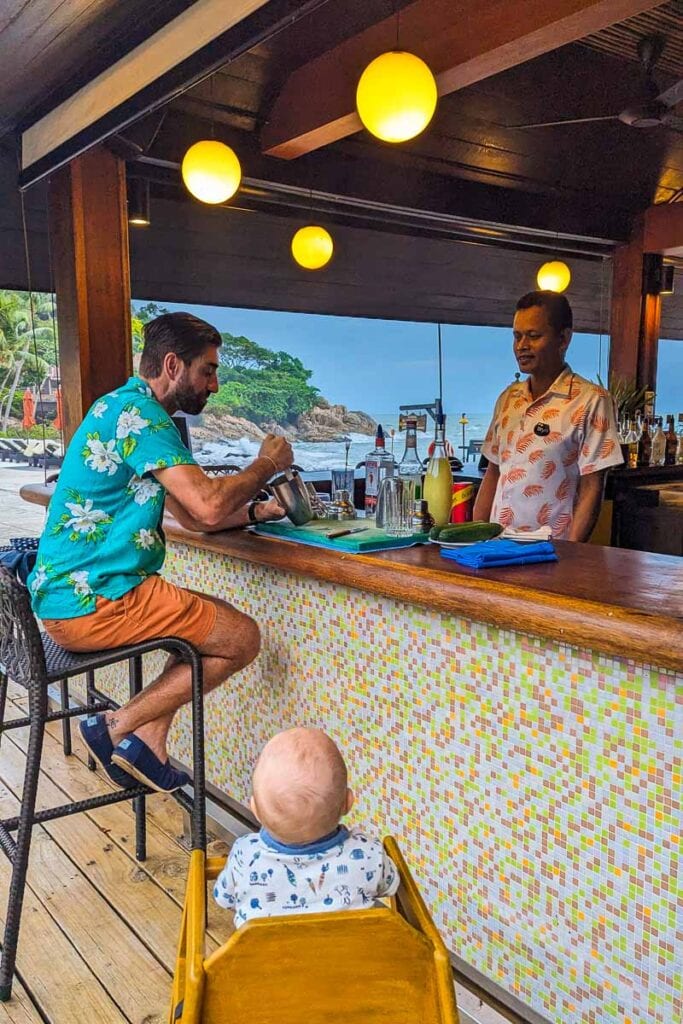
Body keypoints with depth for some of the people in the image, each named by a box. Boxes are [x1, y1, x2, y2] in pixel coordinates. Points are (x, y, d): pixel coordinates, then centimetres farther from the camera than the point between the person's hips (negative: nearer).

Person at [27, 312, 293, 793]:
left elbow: (192, 515, 19)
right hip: (96, 602, -10)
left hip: (65, 593, 10)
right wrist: (266, 464, -7)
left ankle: (149, 741, 11)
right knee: (242, 638, -1)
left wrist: (256, 510, 8)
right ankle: (118, 728, 2)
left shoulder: (124, 407, 18)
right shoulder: (138, 412, -15)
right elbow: (208, 506, -24)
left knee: (212, 619, 21)